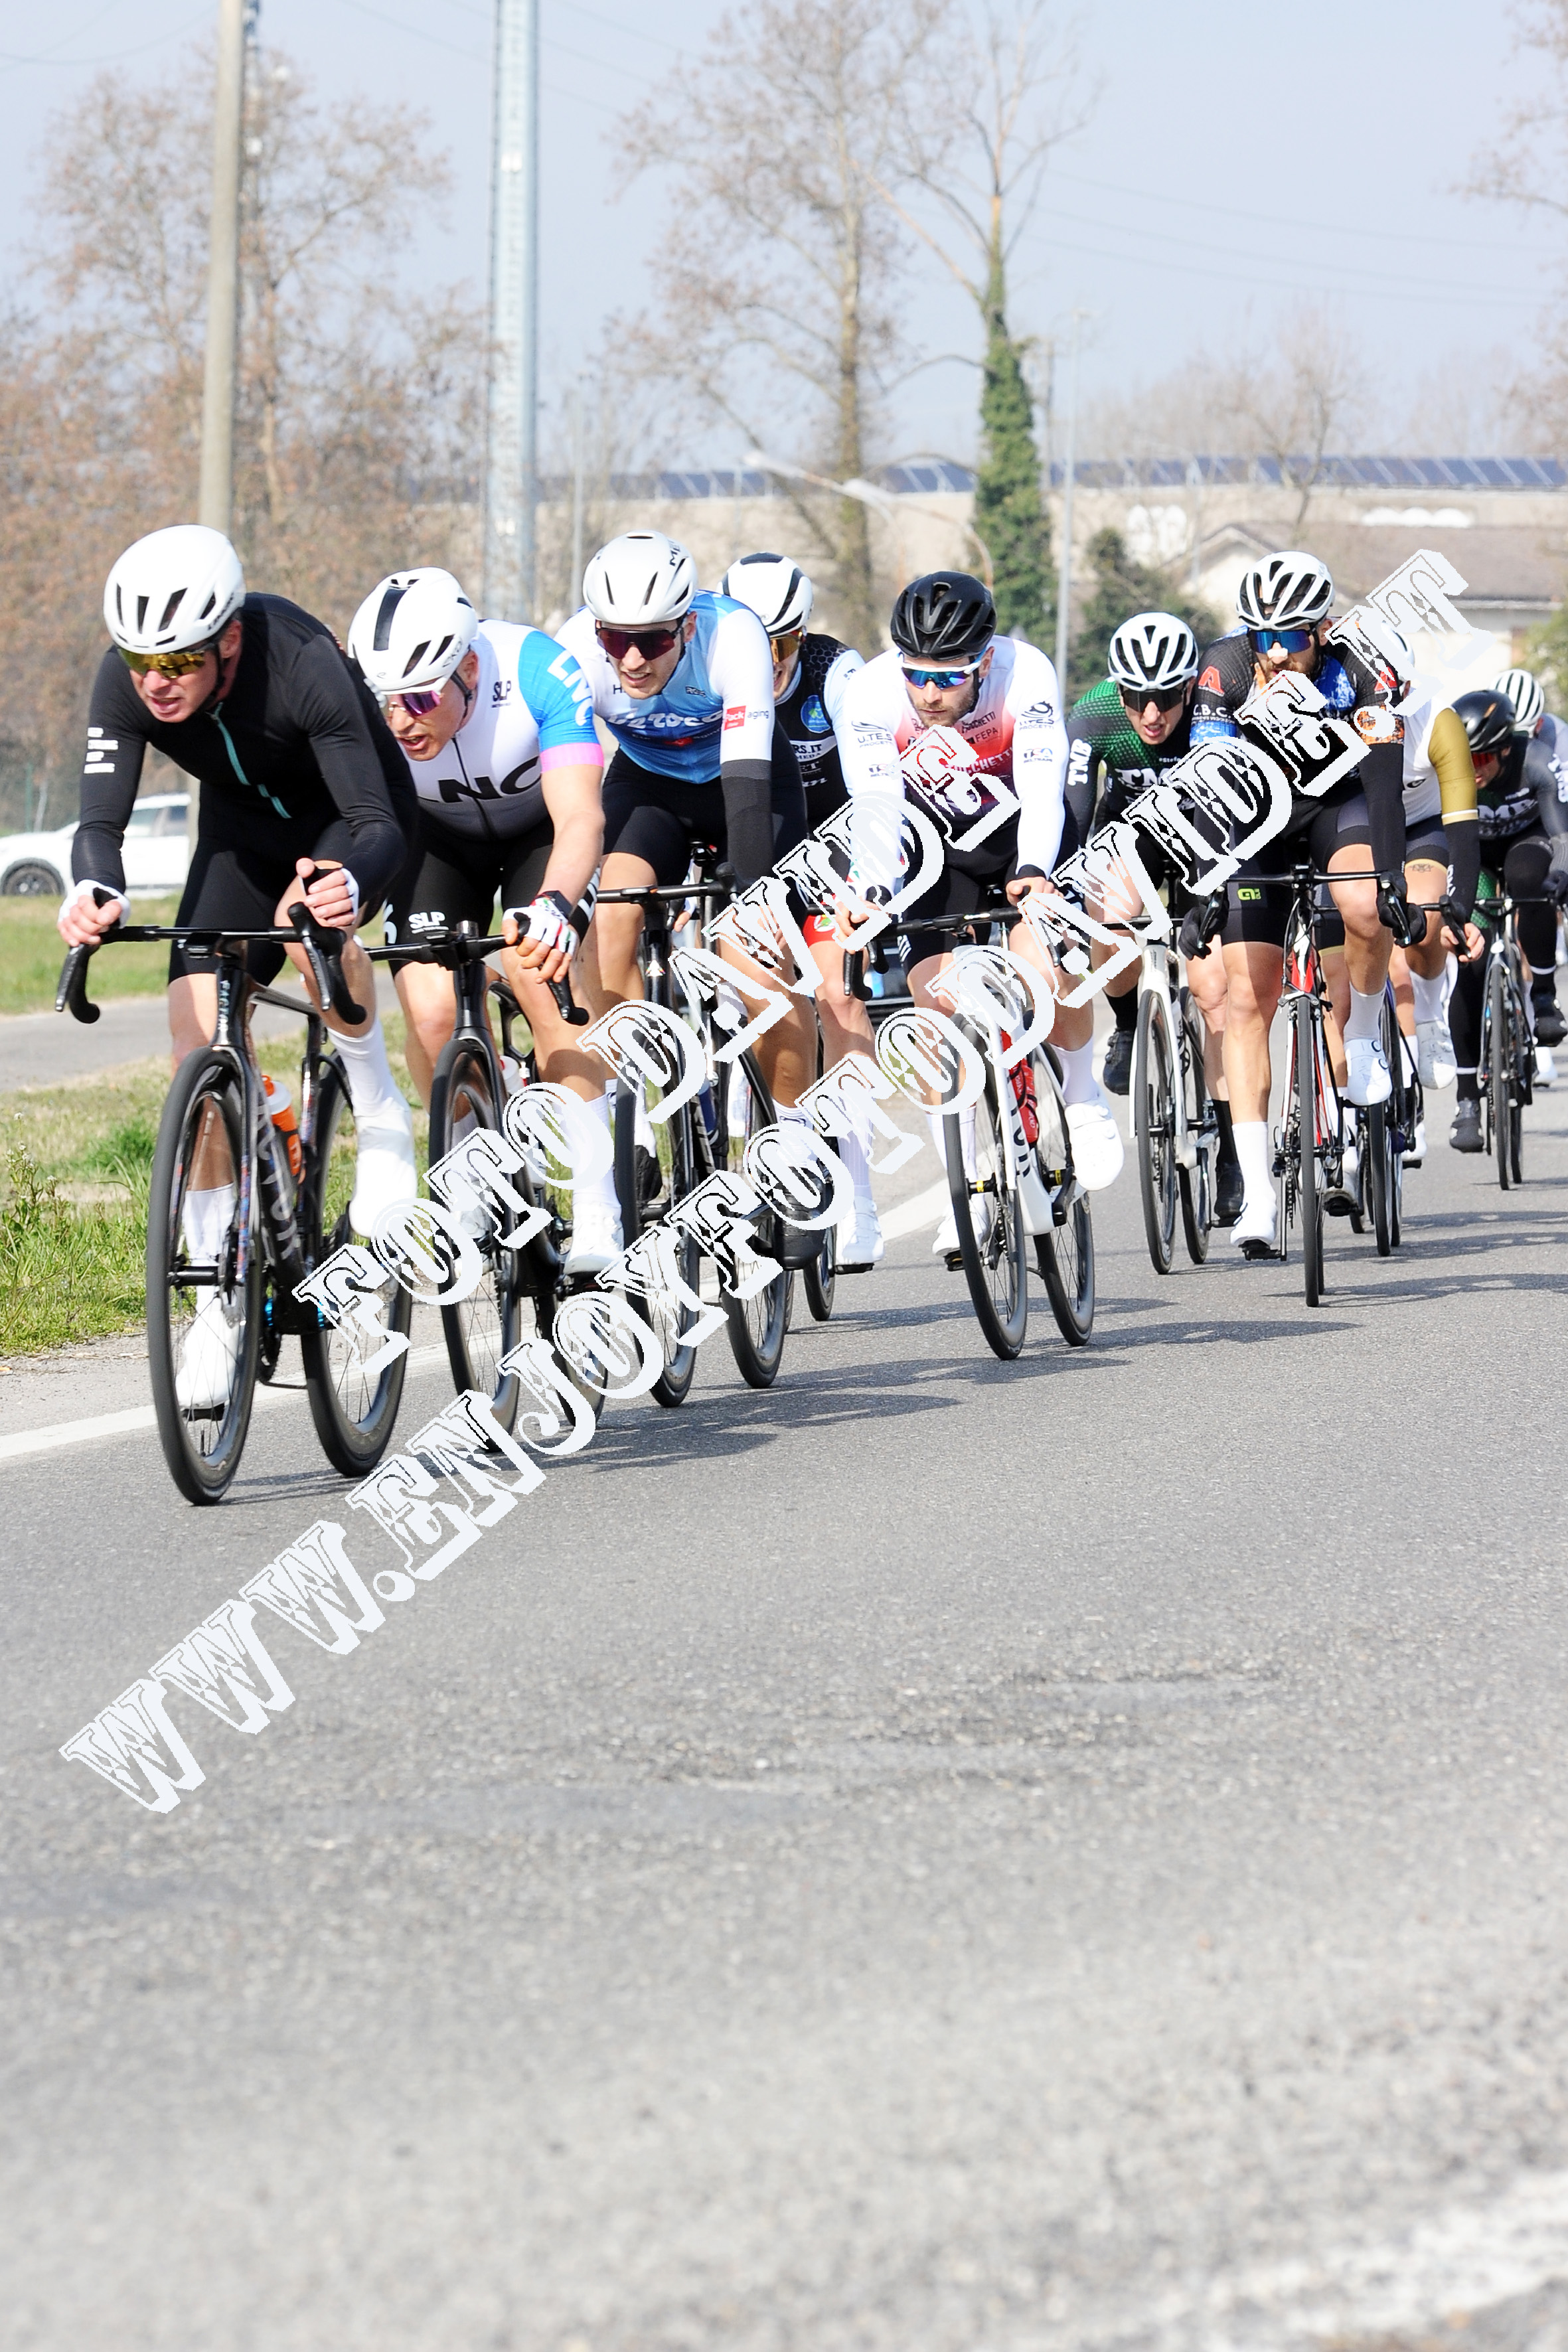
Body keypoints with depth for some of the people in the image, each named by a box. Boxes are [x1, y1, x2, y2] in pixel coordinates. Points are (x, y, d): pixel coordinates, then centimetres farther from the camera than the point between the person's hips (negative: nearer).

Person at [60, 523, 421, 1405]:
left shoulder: (301, 662, -38)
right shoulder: (126, 683, -27)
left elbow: (378, 822, -39)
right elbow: (101, 820, -29)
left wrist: (347, 886, -61)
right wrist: (96, 892, -52)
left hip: (348, 820, -4)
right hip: (243, 828, 4)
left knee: (309, 922, -36)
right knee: (198, 1035, -11)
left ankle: (381, 1115, -9)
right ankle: (224, 1292, -2)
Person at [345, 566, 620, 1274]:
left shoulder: (538, 674, -37)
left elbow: (581, 820, -43)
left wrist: (552, 906, -63)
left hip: (539, 828, -2)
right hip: (440, 836, 2)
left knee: (536, 969, -28)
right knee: (429, 1007, -19)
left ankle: (598, 1209, -21)